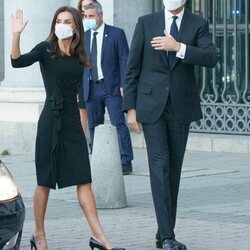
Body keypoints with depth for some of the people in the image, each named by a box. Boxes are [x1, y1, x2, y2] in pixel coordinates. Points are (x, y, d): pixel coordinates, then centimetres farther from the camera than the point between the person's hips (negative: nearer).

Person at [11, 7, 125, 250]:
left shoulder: (78, 56, 10)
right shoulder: (46, 49, -4)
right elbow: (17, 61, -20)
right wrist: (16, 35, -34)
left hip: (73, 120, 4)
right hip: (51, 119, -4)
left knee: (83, 178, -1)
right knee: (45, 180, 2)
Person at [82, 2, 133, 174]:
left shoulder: (116, 34, 0)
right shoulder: (84, 37, 13)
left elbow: (124, 60, -3)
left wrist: (124, 85, -11)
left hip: (111, 87, -5)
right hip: (91, 88, 5)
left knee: (119, 124, -9)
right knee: (94, 126, 5)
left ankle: (126, 162, -9)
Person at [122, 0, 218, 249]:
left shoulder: (198, 25, 3)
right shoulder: (146, 23, 2)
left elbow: (211, 58, -13)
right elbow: (132, 68, 2)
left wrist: (178, 47, -23)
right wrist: (130, 108, -3)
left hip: (181, 107, 2)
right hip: (152, 106, -2)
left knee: (174, 169, 6)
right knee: (160, 166, -11)